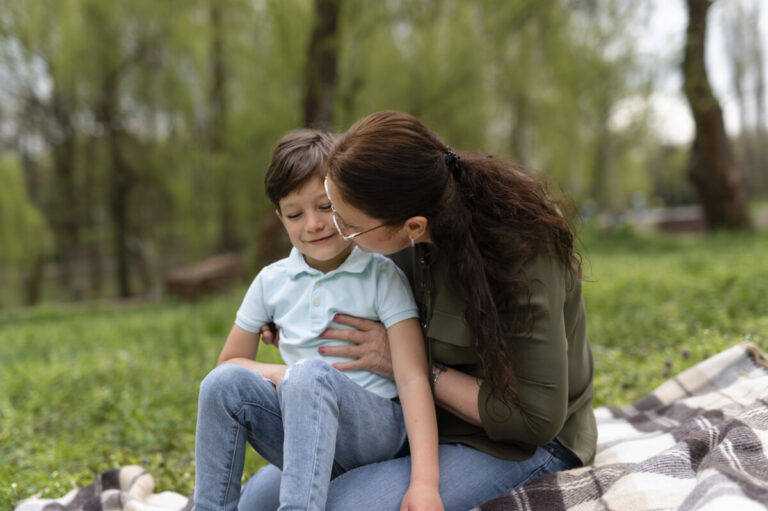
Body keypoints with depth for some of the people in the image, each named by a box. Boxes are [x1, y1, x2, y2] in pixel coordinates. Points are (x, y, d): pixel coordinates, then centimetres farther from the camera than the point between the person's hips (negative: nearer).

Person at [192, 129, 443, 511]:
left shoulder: (383, 277, -2)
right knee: (224, 383, -22)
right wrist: (280, 374, -6)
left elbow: (413, 379, -11)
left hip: (376, 427, -4)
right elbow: (229, 362, 16)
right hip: (302, 435, 4)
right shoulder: (272, 281, 10)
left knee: (310, 374, -34)